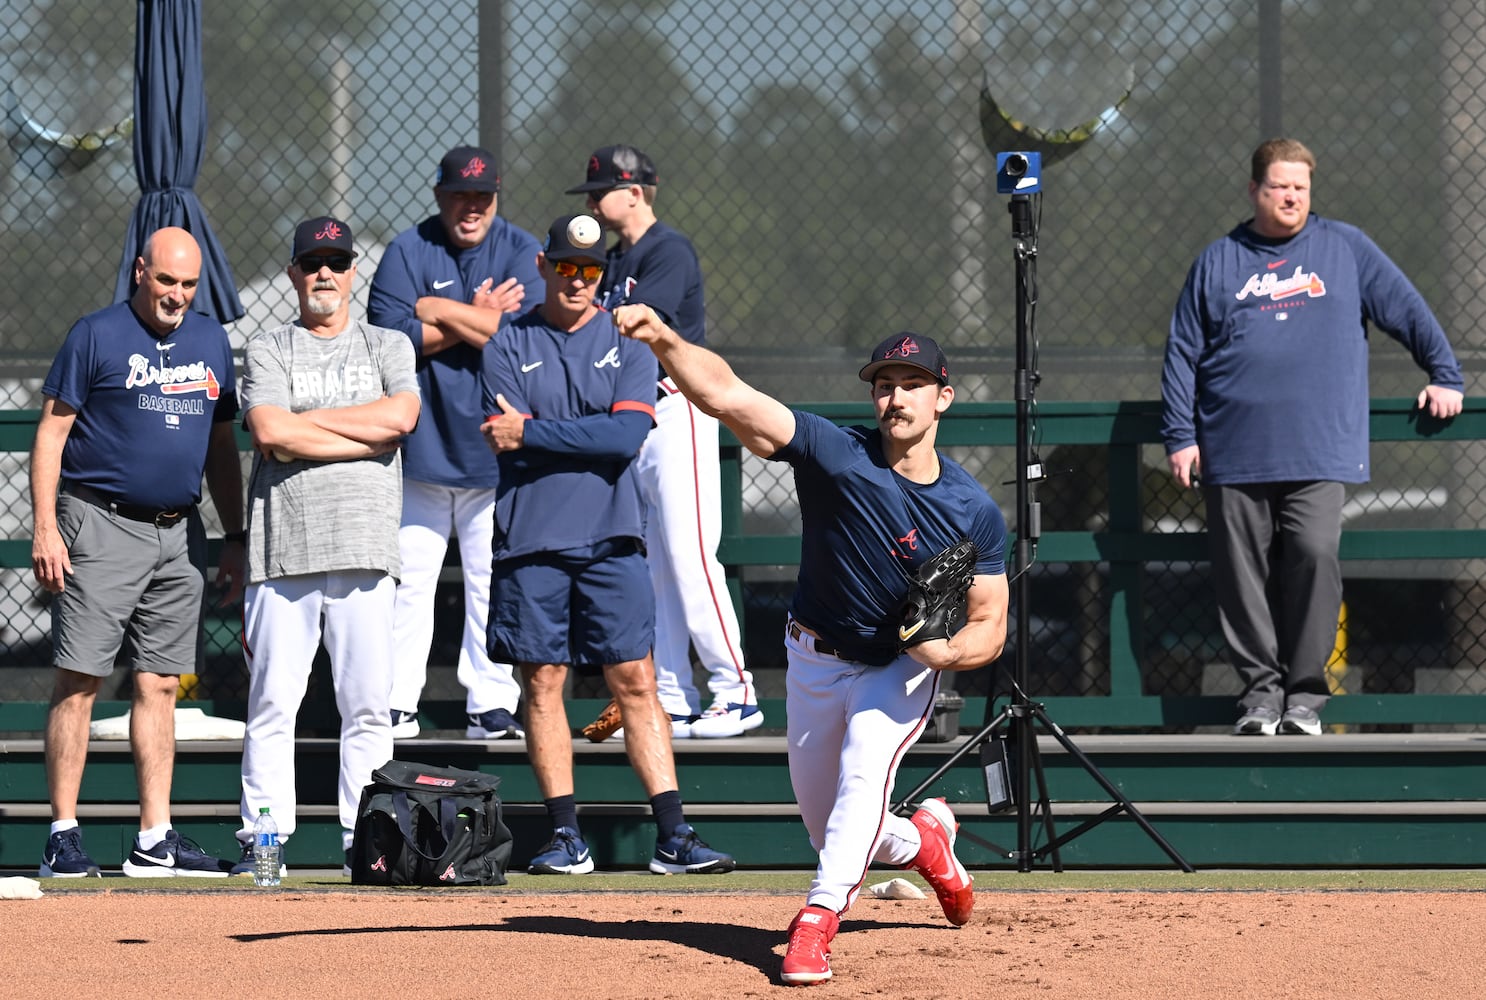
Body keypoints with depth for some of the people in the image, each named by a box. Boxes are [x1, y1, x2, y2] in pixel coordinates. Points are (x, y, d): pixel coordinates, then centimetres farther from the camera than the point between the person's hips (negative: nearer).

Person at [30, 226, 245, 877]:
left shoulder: (211, 341, 13)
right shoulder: (97, 336, -3)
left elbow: (220, 445, 20)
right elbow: (51, 432, -5)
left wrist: (235, 539, 16)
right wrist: (44, 529, -14)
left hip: (180, 534, 5)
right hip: (102, 528, -5)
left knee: (160, 685, 6)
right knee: (80, 680, -8)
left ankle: (155, 840, 8)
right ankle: (63, 836, -7)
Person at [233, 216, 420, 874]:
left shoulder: (388, 347, 15)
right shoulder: (268, 351, 11)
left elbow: (401, 416, -5)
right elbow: (269, 433, -7)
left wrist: (305, 420, -3)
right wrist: (367, 437, -5)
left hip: (364, 548, 1)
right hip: (284, 547, -1)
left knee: (367, 703, -1)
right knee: (272, 699, -4)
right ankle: (263, 838, -2)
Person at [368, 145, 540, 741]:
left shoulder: (521, 253, 4)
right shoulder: (408, 252, 3)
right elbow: (390, 333, -10)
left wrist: (441, 311, -8)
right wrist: (478, 319, -10)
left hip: (494, 444, 0)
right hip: (420, 442, 0)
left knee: (494, 585, 2)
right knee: (407, 580, 0)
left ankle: (491, 707, 7)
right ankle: (396, 706, 4)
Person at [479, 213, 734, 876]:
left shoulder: (629, 343, 7)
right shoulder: (507, 346, 6)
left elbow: (629, 434, -9)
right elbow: (504, 441, -7)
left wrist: (533, 433, -11)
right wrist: (590, 438, -12)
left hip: (611, 540, 0)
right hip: (531, 542, 0)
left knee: (636, 682, -3)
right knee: (542, 683, 1)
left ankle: (673, 838, -4)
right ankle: (566, 839, 7)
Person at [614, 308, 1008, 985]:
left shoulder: (975, 513, -16)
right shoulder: (837, 454, -21)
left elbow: (990, 626, -8)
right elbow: (724, 395, -33)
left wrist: (949, 651, -32)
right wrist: (662, 339, -50)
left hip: (902, 668, -2)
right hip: (814, 660, 2)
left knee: (865, 769, -29)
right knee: (828, 828, 11)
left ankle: (817, 920, -34)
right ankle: (922, 842, 42)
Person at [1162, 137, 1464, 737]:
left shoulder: (1345, 249, 12)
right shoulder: (1218, 263, 13)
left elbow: (1408, 311, 17)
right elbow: (1182, 354, 12)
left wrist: (1444, 377, 12)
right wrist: (1179, 436, 5)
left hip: (1321, 452, -1)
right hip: (1234, 456, 1)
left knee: (1315, 554, -14)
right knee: (1243, 572, 0)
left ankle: (1305, 692, -6)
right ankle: (1261, 688, 9)